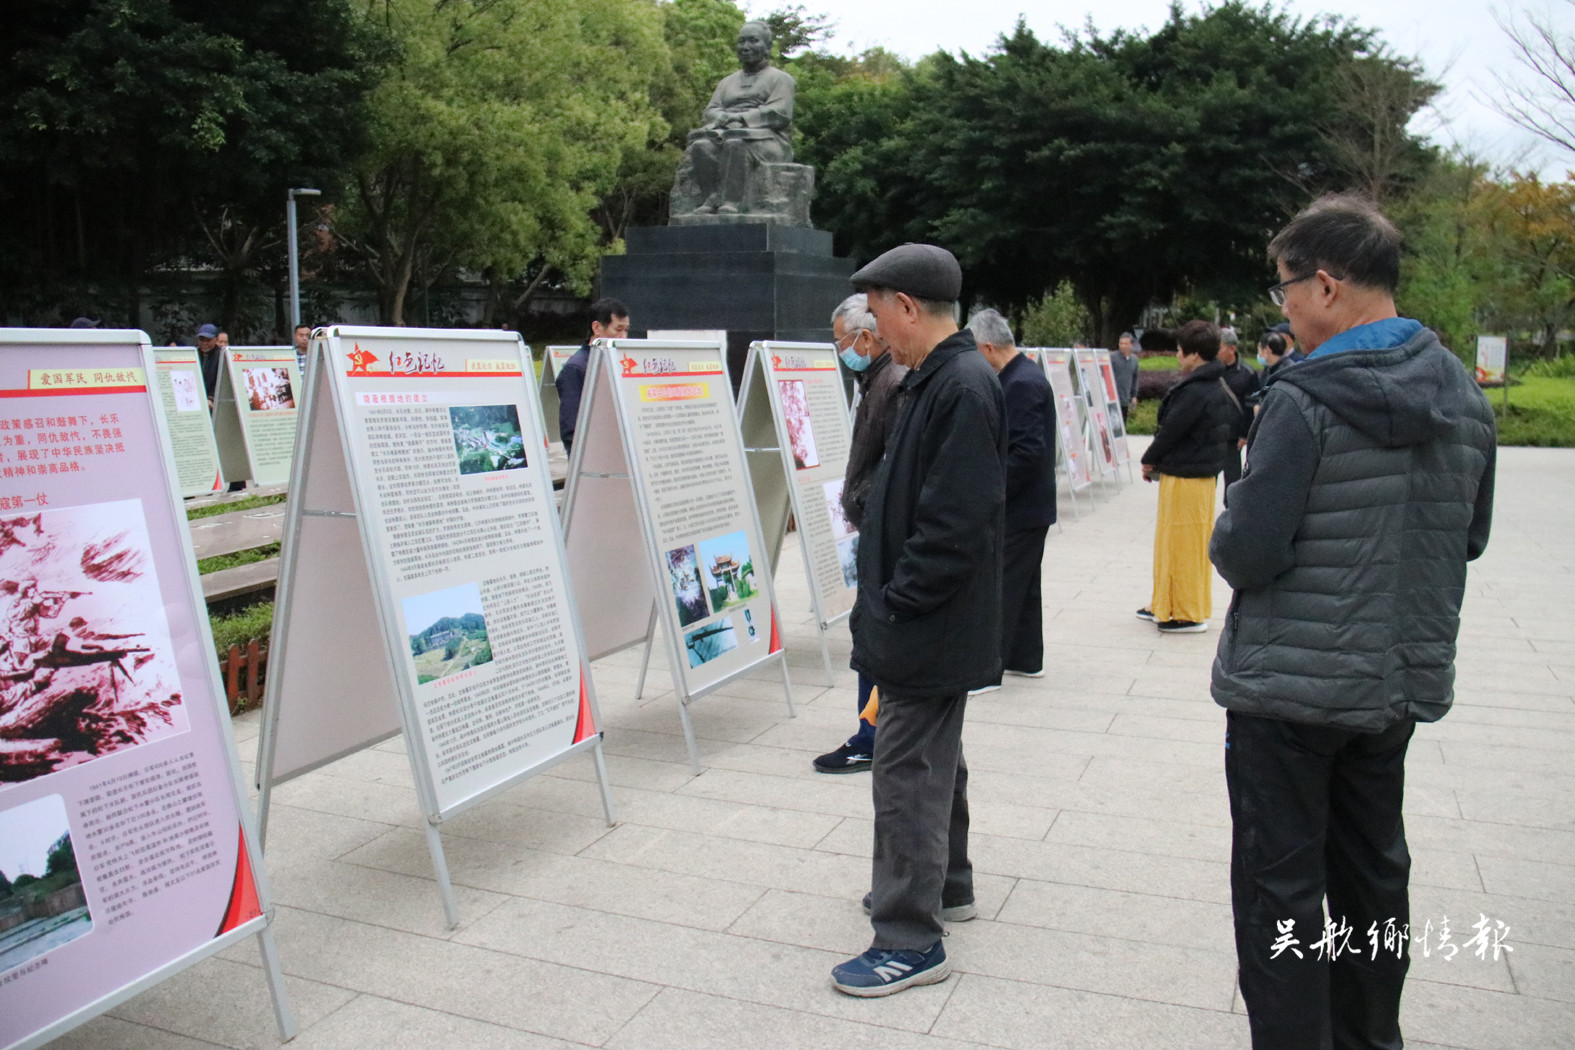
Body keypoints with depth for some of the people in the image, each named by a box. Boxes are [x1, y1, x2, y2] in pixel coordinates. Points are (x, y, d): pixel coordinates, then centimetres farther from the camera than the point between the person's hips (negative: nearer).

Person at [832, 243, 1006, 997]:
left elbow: (954, 524, -26)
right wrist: (882, 597, 15)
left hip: (929, 626, -10)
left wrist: (895, 606, -18)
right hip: (929, 624, 10)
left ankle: (911, 940, 11)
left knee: (908, 773, -1)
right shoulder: (938, 379, 11)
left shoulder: (964, 389, -21)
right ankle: (944, 884, 40)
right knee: (932, 758, 22)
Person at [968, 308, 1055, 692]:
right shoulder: (1023, 375, 12)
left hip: (1019, 509, -11)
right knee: (1024, 585, 18)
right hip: (1031, 505, 11)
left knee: (999, 588, -4)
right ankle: (1026, 659, 29)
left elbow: (1028, 452, -27)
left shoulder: (1021, 384, -20)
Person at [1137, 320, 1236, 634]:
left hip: (1184, 479, -10)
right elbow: (1234, 426, 16)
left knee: (1182, 545, 0)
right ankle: (1165, 605, 27)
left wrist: (1149, 460, -1)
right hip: (1204, 472, 10)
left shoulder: (1194, 392, -21)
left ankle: (1189, 615, 9)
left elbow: (1171, 430, -19)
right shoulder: (1219, 388, 9)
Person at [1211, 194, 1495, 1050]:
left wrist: (1230, 525, -1)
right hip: (1404, 682, 8)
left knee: (1280, 888, 5)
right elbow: (1469, 540, 12)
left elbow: (1247, 555, -21)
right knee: (1374, 870, 21)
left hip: (1290, 686, -7)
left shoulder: (1304, 402, -19)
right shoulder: (1463, 396, 4)